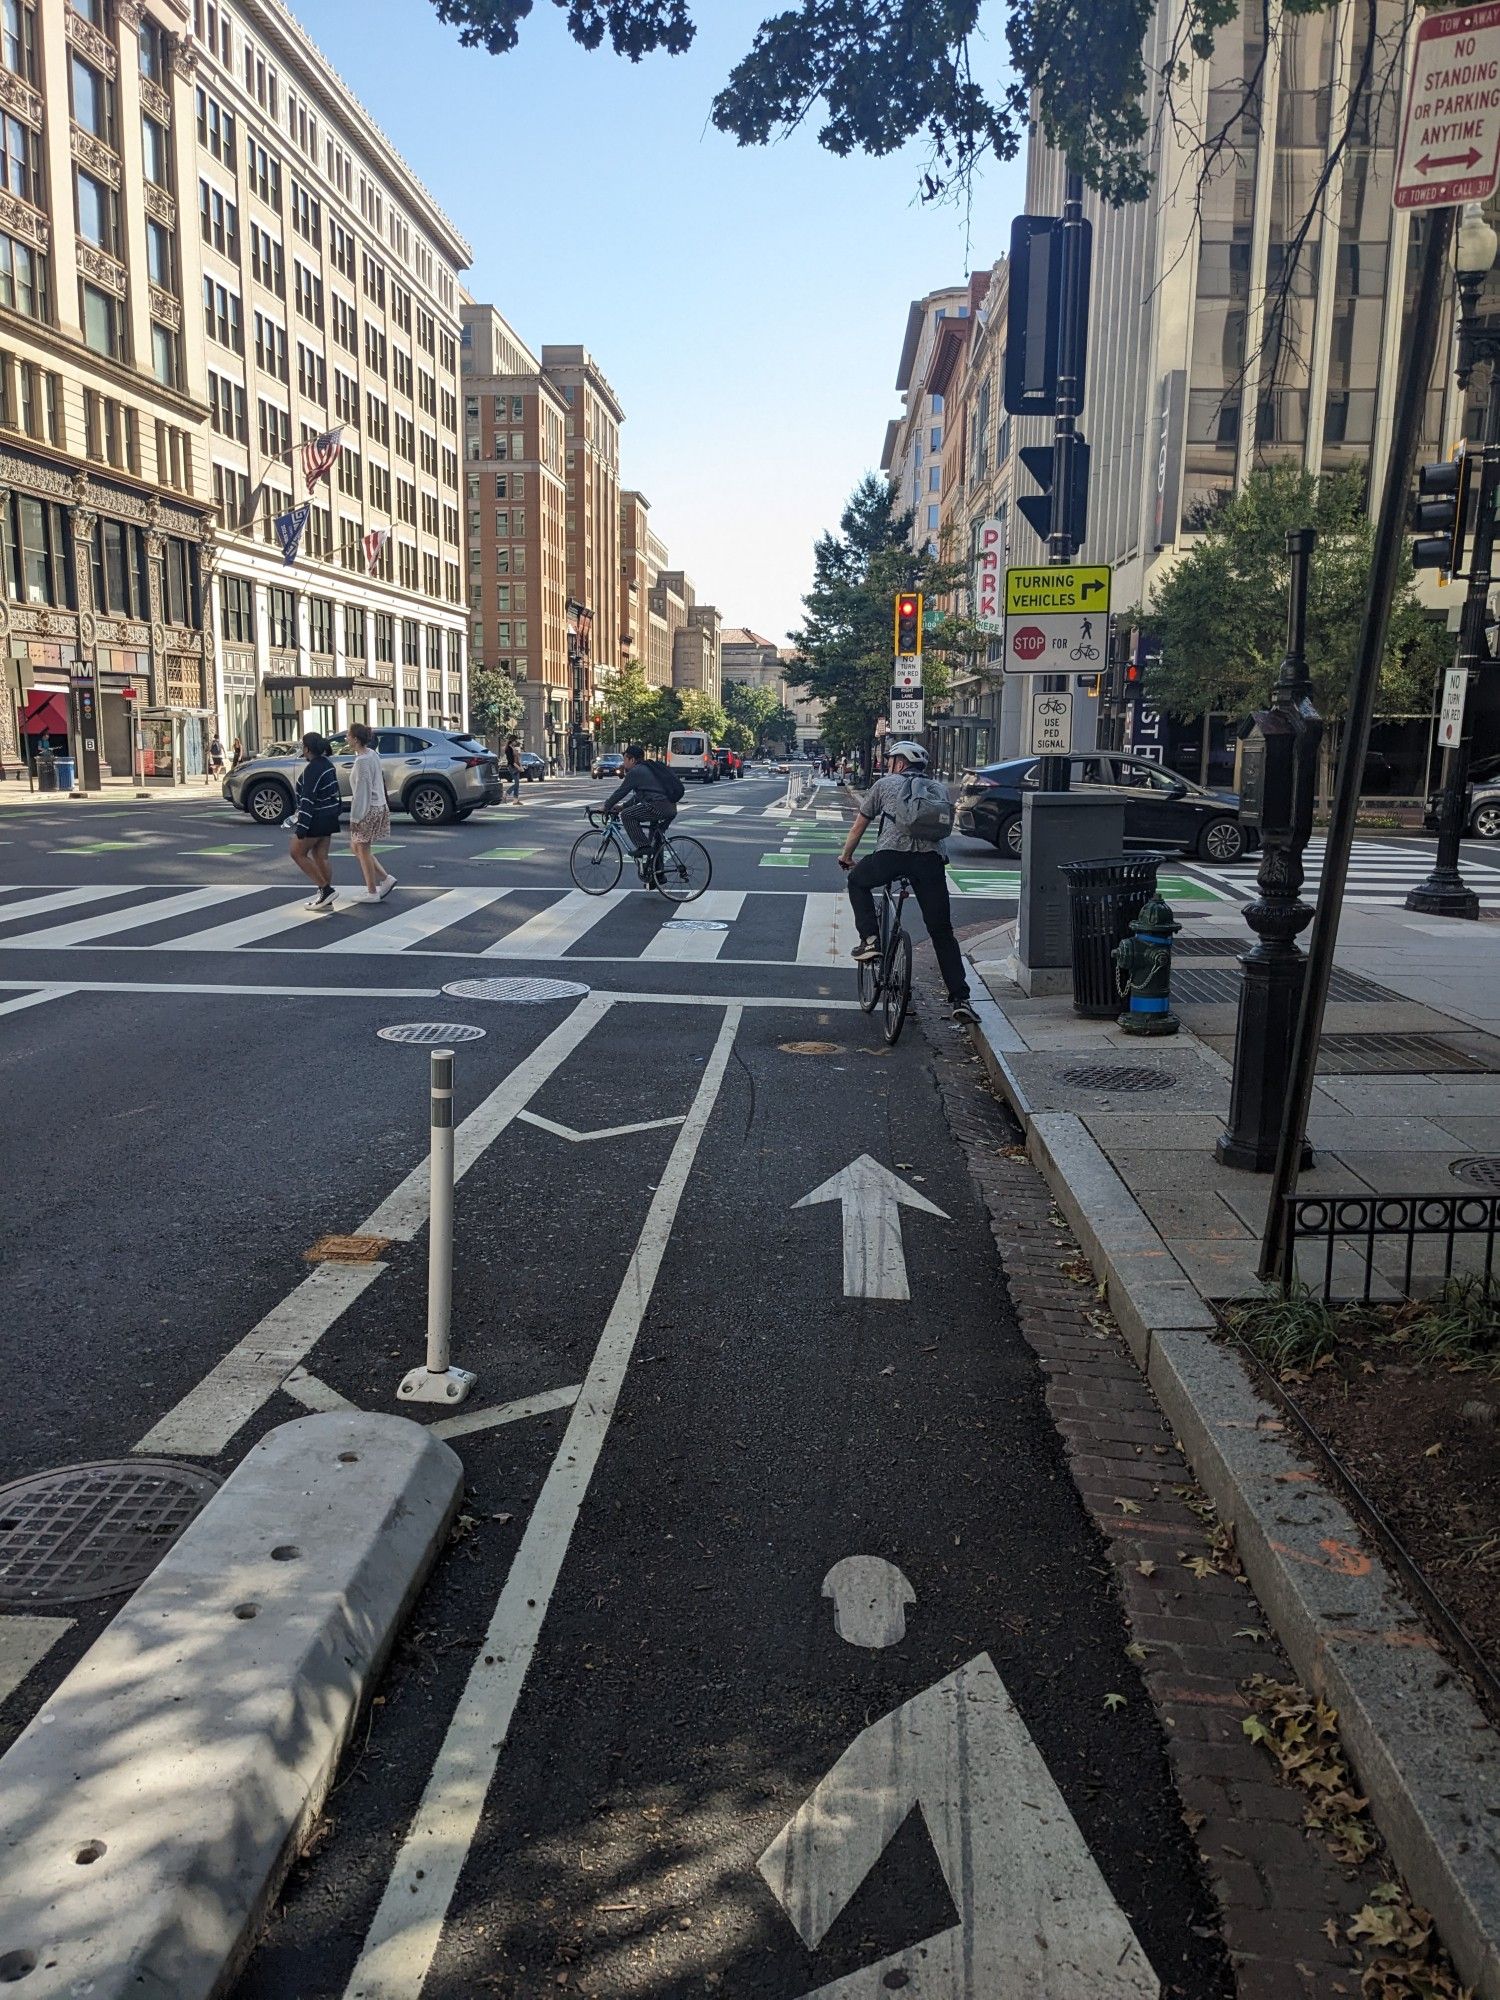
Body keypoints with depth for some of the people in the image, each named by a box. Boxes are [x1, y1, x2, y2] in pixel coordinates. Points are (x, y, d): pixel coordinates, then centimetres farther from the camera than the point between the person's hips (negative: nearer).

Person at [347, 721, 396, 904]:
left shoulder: (362, 761, -20)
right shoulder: (372, 754, 9)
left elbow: (361, 791, -21)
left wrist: (354, 817, -17)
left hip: (368, 809, -9)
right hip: (378, 806, 9)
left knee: (363, 850, 2)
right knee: (355, 848, 18)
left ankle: (372, 893, 9)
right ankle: (385, 879, 14)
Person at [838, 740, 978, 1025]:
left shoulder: (885, 784, 23)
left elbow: (859, 826, 28)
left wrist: (846, 857, 43)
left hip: (891, 853, -2)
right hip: (932, 858, 3)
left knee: (858, 882, 29)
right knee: (942, 932, 8)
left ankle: (869, 940, 13)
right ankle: (960, 999, 1)